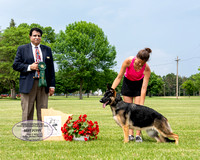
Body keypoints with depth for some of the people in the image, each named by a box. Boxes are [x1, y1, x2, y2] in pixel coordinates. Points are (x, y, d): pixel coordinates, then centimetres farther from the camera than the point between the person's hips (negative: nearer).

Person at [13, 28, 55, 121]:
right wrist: (29, 67, -12)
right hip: (28, 85, -2)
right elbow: (15, 65, 3)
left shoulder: (47, 50, 16)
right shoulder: (22, 49, 10)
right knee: (27, 112, -1)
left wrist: (52, 85, 6)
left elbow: (51, 69, 13)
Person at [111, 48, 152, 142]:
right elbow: (119, 77, -21)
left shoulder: (146, 69, -31)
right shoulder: (128, 61, -30)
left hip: (139, 84, -1)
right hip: (127, 83, 2)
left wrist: (141, 104, -33)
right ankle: (130, 134, -2)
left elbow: (144, 88, -30)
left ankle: (138, 135, -10)